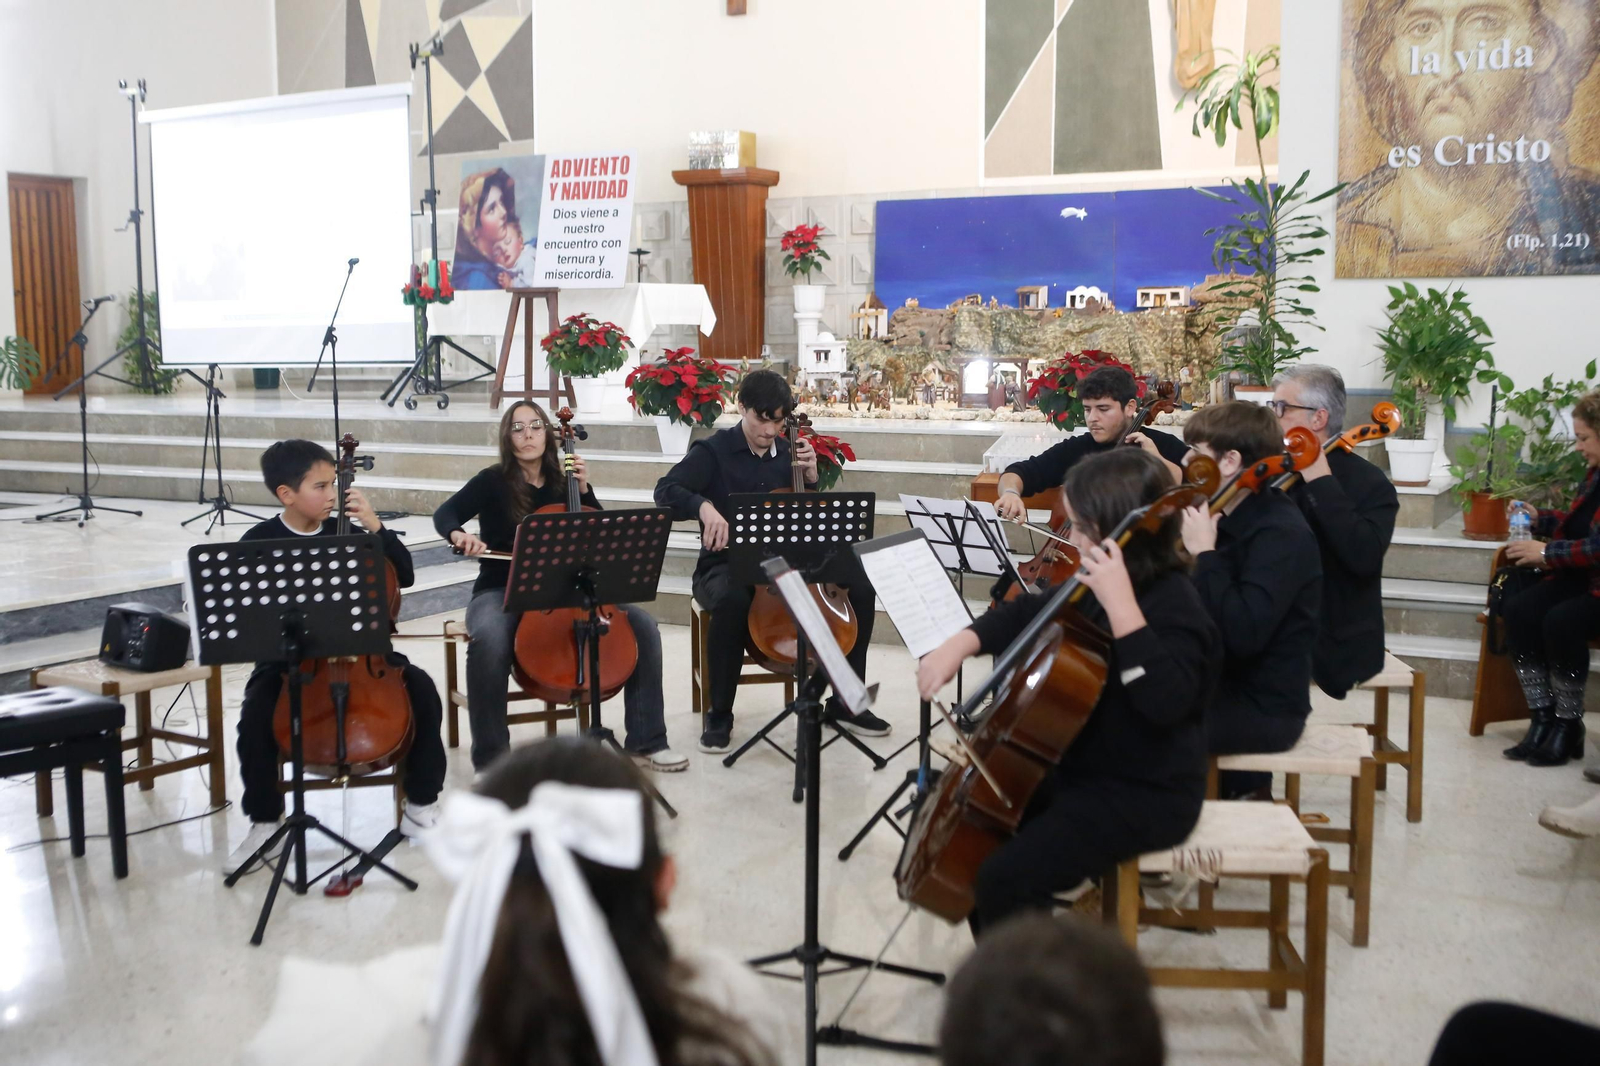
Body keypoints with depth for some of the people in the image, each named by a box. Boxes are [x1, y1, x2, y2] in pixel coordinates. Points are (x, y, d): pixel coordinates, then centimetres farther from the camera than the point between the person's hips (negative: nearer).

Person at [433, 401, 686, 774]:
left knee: (642, 625, -15)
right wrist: (458, 534, -30)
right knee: (488, 639, -39)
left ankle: (645, 742, -7)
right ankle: (490, 760, -25)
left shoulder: (561, 483, 11)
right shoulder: (494, 481, 0)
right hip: (501, 593, -4)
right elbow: (445, 514, -7)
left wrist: (583, 488, -1)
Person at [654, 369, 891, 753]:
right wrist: (703, 506, -39)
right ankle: (719, 714, -21)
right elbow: (666, 491, -19)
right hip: (726, 566, -5)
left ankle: (845, 702, 1)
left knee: (860, 589, -13)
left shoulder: (787, 452, 9)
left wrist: (811, 476, -3)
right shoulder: (713, 450, -5)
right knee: (732, 600, -40)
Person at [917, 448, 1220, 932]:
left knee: (1003, 879, -22)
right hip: (1081, 770, 10)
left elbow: (1165, 700, -38)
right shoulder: (1098, 587, 5)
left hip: (1144, 798, -10)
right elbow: (1029, 614, 16)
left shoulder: (1173, 607, -22)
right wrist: (960, 643, -1)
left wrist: (1121, 604, -39)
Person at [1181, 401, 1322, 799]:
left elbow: (1243, 634, -32)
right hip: (1226, 688, 9)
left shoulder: (1282, 534, -19)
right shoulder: (1237, 520, 7)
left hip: (1263, 712, -9)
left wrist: (1204, 553, -25)